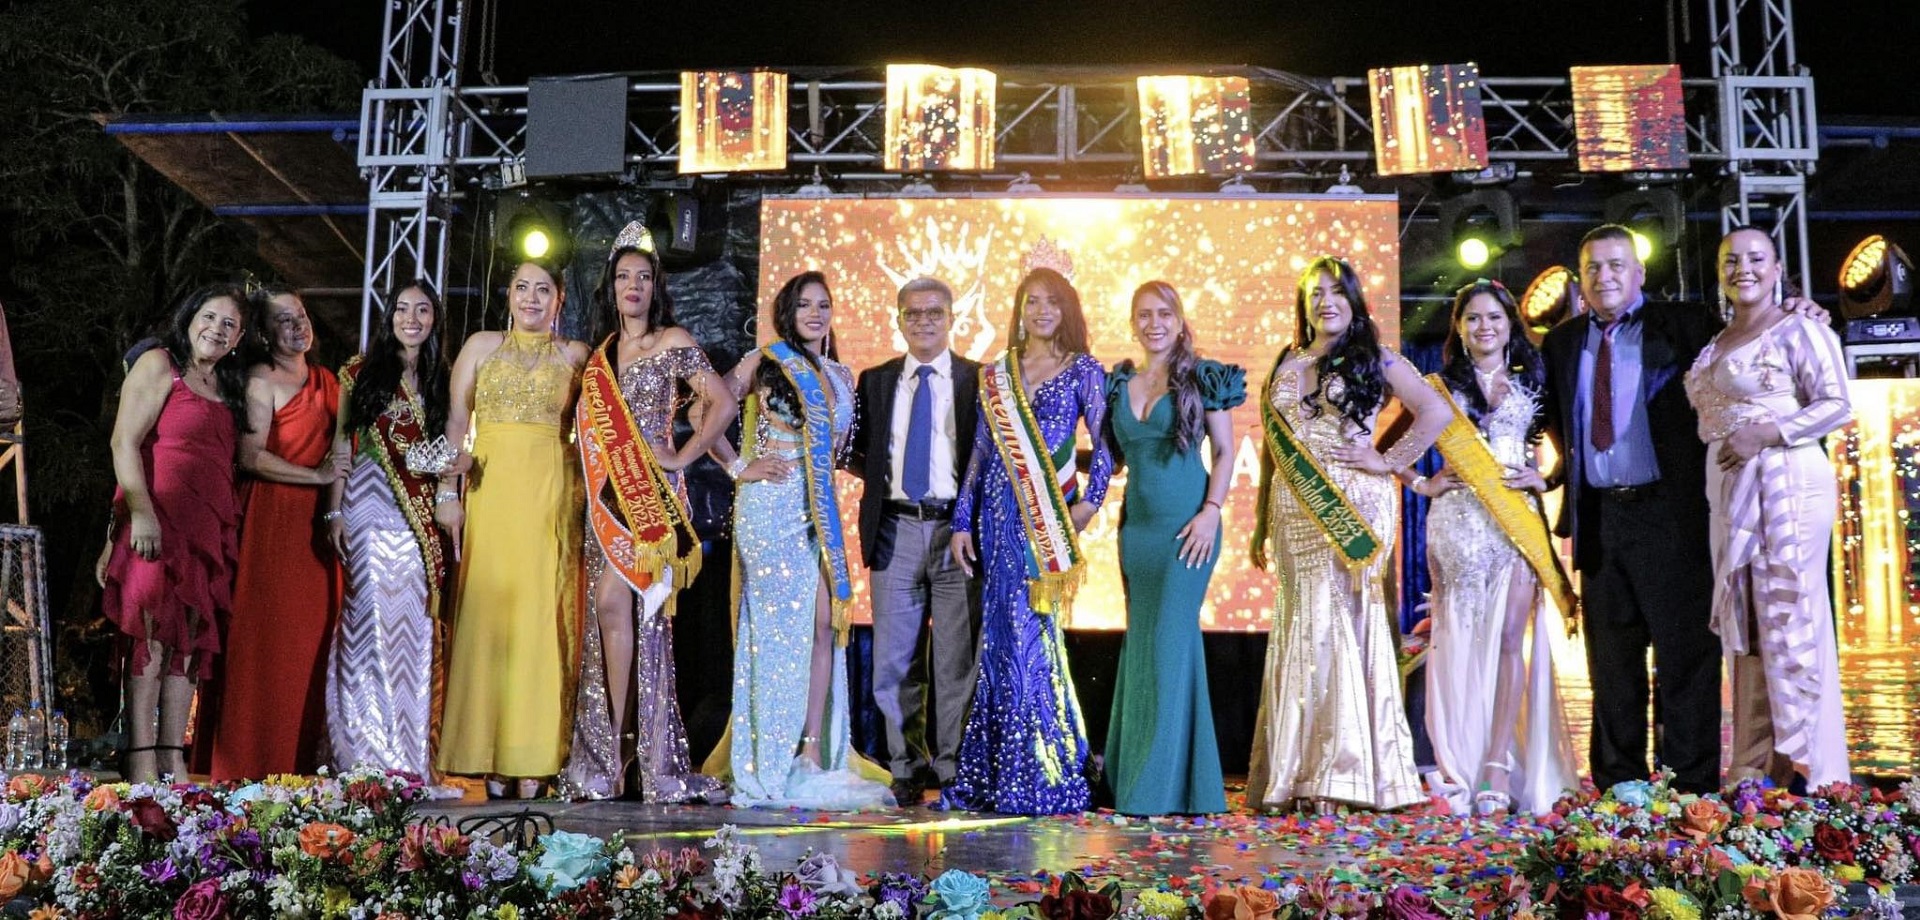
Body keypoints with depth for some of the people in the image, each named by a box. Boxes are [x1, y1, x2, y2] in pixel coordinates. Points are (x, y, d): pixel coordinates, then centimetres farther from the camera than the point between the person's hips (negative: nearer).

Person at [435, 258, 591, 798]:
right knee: (487, 612, -4)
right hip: (491, 491, 0)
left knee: (544, 616, -4)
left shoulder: (575, 356, 13)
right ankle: (487, 755, 0)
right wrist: (448, 490, -2)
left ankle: (533, 758, -2)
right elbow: (455, 421, 8)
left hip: (553, 494, 0)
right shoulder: (481, 347, 13)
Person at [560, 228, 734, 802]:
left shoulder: (673, 342, 1)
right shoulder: (601, 353, 18)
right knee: (621, 616, 3)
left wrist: (682, 458, -7)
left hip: (649, 492, -6)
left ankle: (609, 757, -12)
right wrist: (593, 485, 9)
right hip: (606, 493, 6)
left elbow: (721, 404, -5)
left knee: (614, 604, -17)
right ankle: (618, 760, 5)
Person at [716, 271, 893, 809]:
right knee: (780, 628, -5)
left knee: (824, 627, -1)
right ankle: (772, 762, 3)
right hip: (771, 507, -6)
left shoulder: (841, 376, 16)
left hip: (821, 513, 6)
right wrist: (739, 467, -8)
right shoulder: (764, 362, -1)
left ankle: (813, 755, 3)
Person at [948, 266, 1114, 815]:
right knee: (1004, 635, 3)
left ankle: (1037, 775, 5)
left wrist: (1090, 502, -11)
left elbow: (1105, 443, 0)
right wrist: (962, 522, 9)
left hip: (1050, 516, -3)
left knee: (1027, 633, -6)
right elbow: (980, 451, 12)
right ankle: (1003, 774, 12)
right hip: (1000, 513, 4)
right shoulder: (996, 374, 13)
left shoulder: (1083, 371, 3)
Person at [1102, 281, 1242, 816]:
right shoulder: (1119, 382, 12)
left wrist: (1211, 511, -12)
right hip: (1136, 524, 5)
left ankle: (1167, 784, 1)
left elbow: (1224, 451, -2)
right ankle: (1132, 774, 16)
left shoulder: (1202, 379, -1)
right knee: (1140, 641, 8)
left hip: (1186, 524, -5)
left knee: (1171, 639, -7)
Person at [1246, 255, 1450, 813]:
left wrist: (1390, 461, -9)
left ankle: (1341, 771, 2)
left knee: (1343, 622, -4)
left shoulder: (1373, 359, 3)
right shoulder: (1286, 366, 15)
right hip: (1294, 511, 4)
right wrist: (1260, 524, 13)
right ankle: (1297, 773, 8)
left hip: (1353, 508, -4)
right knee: (1300, 628, 3)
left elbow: (1436, 412, -7)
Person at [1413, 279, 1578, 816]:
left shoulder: (1532, 384, 13)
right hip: (1458, 519, 0)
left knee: (1509, 638, -9)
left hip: (1516, 517, 0)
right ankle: (1458, 767, 0)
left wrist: (1541, 479, -5)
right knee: (1460, 640, -3)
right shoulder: (1440, 386, 11)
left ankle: (1499, 766, -8)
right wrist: (1421, 483, 1)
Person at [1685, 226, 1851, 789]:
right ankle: (1755, 770, 11)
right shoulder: (1714, 344, 18)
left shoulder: (1799, 330, -3)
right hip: (1730, 492, 7)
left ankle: (1809, 768, -2)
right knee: (1743, 627, 6)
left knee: (1789, 619, -8)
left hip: (1787, 486, -7)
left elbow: (1837, 405, -11)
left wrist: (1766, 434, -19)